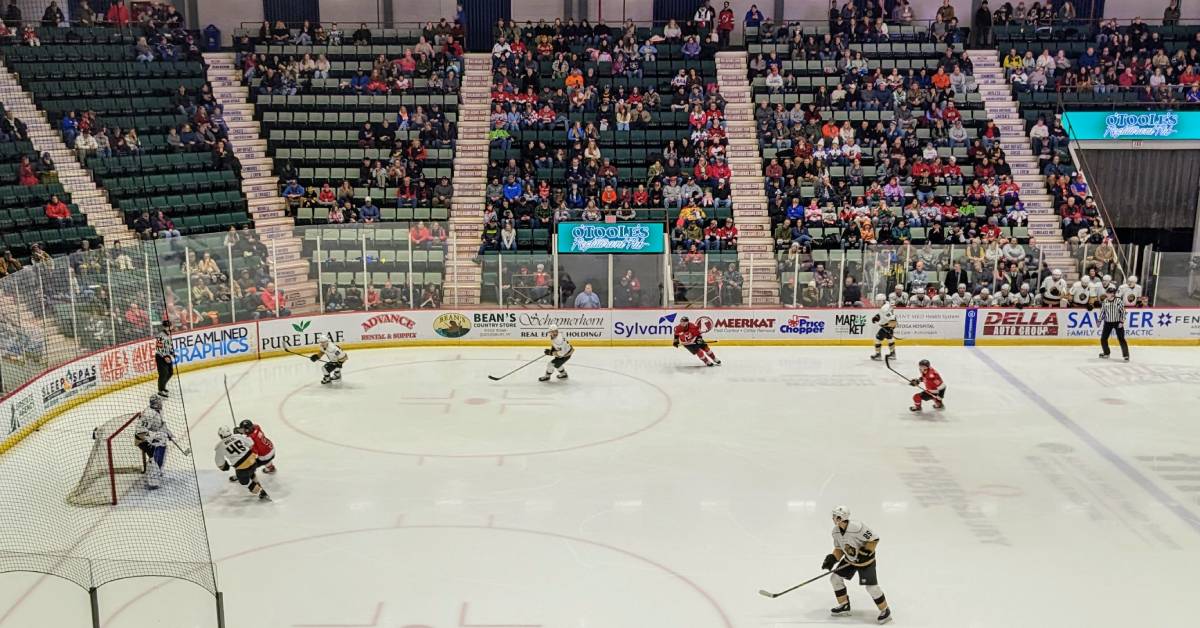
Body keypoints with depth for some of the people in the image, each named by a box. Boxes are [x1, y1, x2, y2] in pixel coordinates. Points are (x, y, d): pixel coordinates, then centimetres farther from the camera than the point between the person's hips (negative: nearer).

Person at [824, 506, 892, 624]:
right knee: (835, 577, 4)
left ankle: (885, 610, 13)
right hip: (849, 559, 7)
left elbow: (874, 539, -24)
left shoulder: (857, 528, -34)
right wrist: (832, 559, -11)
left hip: (865, 560, -7)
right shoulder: (836, 531, -10)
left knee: (871, 586, -9)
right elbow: (839, 548, 3)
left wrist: (865, 552, -28)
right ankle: (844, 606, 19)